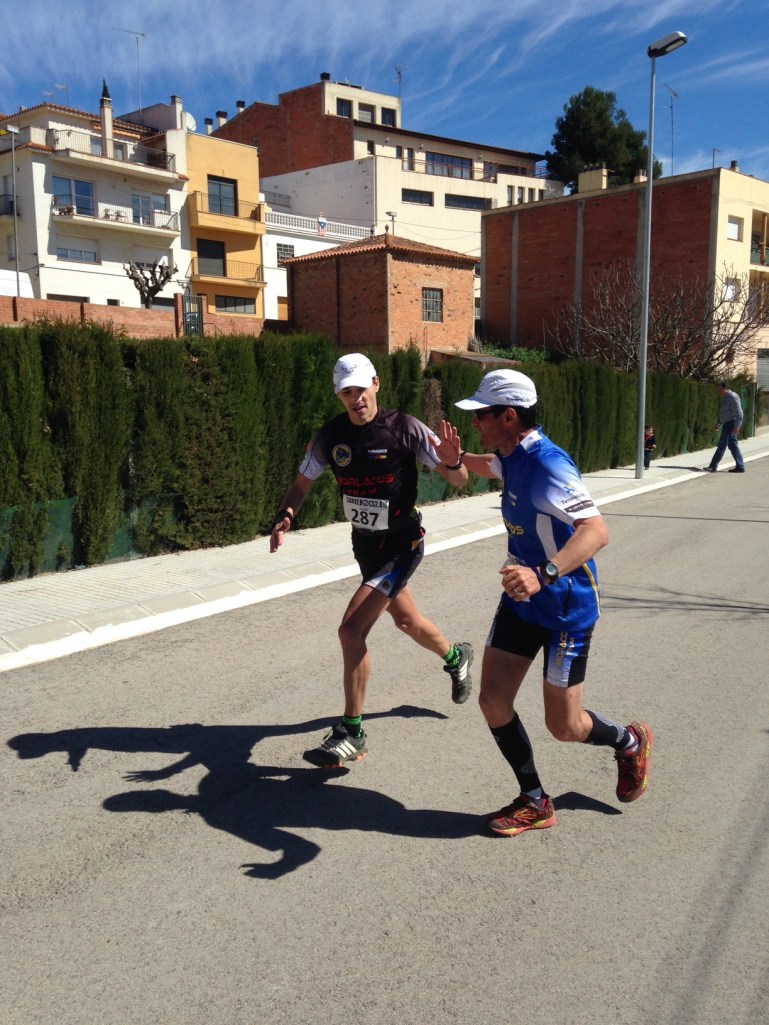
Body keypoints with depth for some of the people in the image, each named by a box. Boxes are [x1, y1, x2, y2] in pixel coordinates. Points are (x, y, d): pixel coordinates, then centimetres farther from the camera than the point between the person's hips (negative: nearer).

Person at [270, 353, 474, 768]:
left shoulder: (405, 429, -18)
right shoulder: (330, 436, -6)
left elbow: (459, 481, -14)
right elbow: (302, 484, 3)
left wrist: (452, 462, -37)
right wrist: (285, 515, -18)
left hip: (402, 543, -6)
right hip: (364, 543, 6)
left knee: (351, 629, -18)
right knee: (406, 619, 25)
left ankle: (351, 734, -3)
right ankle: (455, 656, 57)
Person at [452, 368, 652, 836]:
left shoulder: (547, 465, -28)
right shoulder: (513, 457, 0)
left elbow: (596, 531, -41)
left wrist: (544, 574, -53)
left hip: (566, 608, -8)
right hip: (521, 600, 8)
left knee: (564, 726, 4)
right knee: (494, 700, 2)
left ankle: (630, 742, 38)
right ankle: (535, 803, 20)